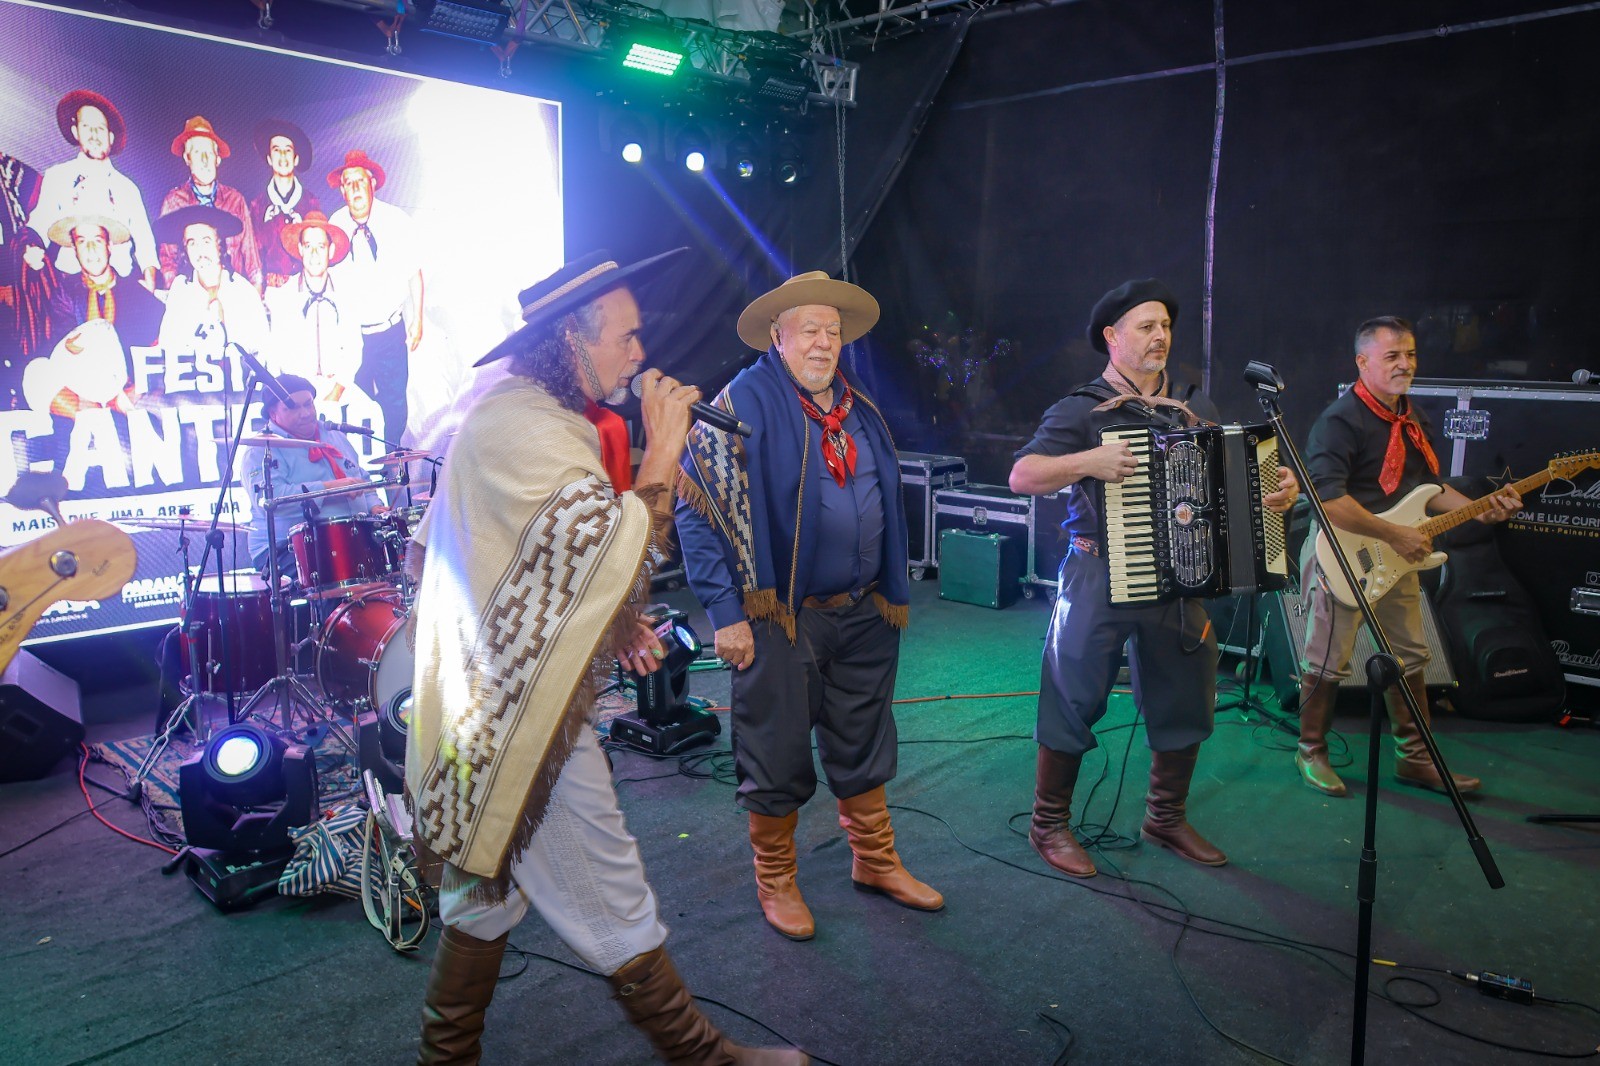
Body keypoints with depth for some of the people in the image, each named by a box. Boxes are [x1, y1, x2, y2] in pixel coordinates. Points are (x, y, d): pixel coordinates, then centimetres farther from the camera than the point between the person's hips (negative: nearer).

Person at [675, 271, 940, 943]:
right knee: (778, 759, 7)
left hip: (864, 615, 6)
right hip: (780, 620, -6)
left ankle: (876, 861, 37)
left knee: (863, 746, 19)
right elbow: (697, 509, -13)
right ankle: (775, 881, 27)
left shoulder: (861, 410, 10)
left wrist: (895, 596, 16)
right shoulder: (744, 404, -11)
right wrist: (725, 611, -16)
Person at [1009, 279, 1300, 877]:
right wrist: (1088, 461, -26)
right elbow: (1022, 476, -13)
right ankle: (1049, 825, 17)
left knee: (1186, 702, 13)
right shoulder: (1083, 409, -4)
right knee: (1073, 702, 0)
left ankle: (1167, 818, 33)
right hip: (1101, 576, -6)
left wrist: (1279, 486, 0)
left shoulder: (1195, 410, 14)